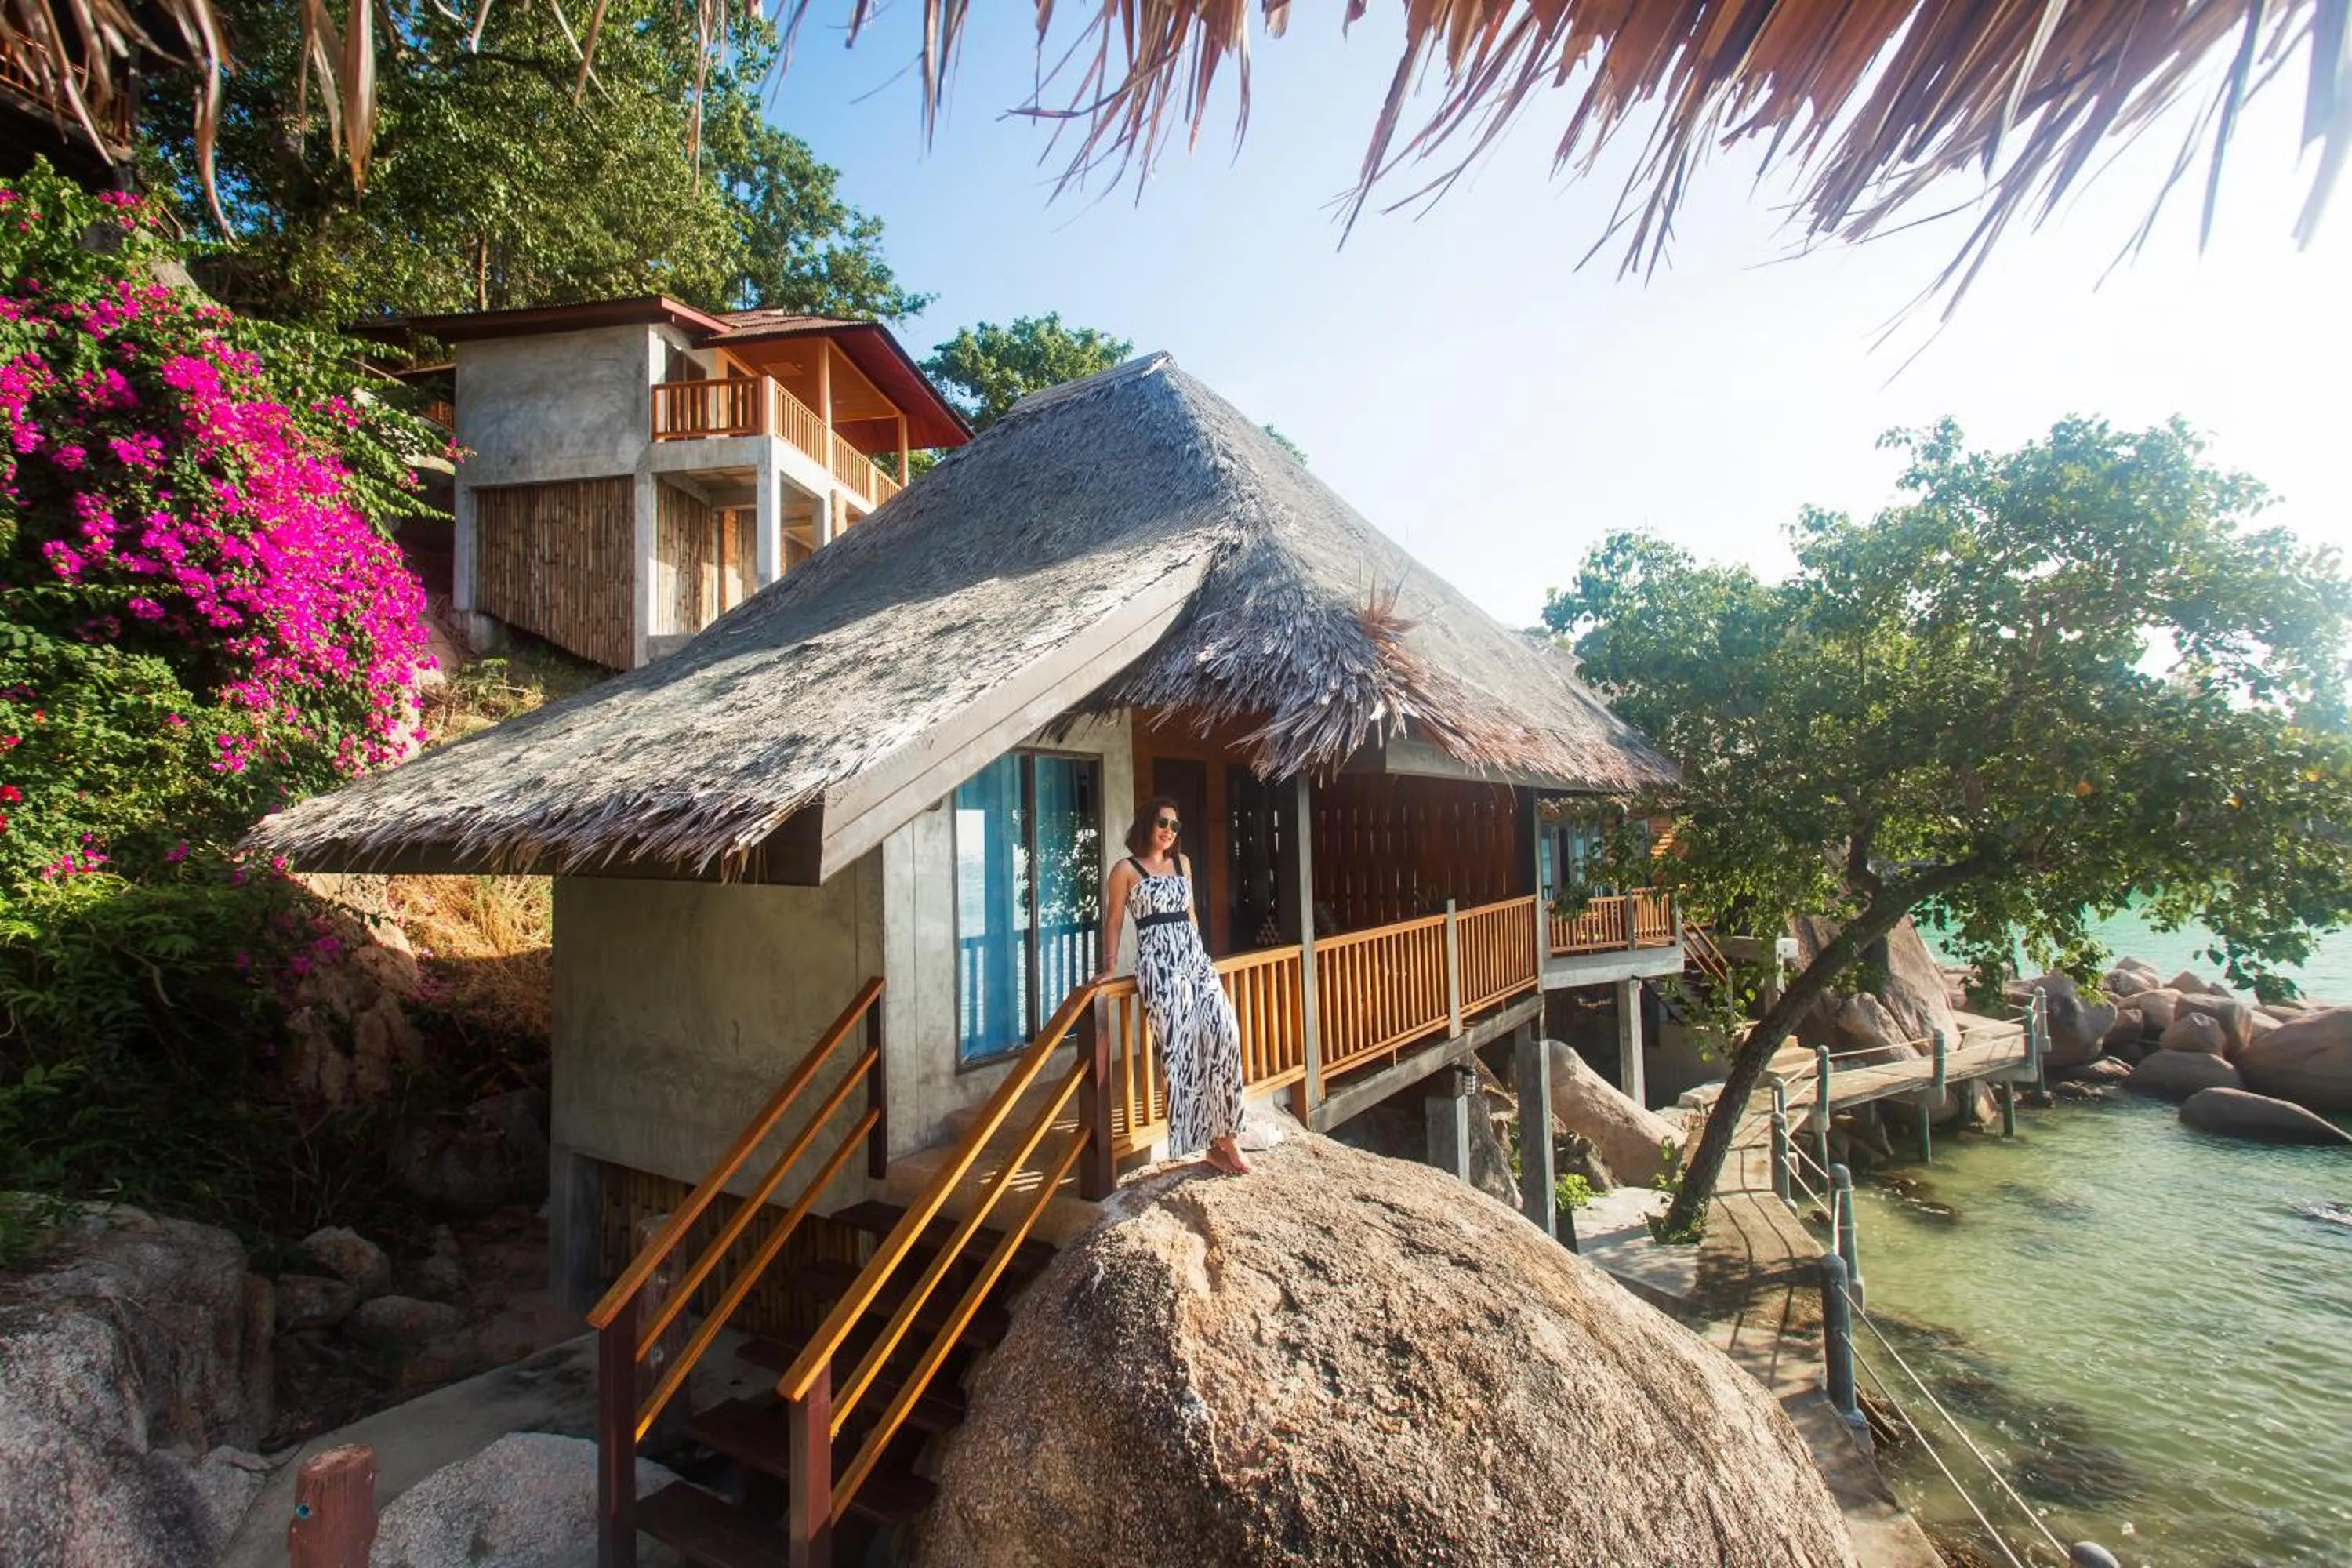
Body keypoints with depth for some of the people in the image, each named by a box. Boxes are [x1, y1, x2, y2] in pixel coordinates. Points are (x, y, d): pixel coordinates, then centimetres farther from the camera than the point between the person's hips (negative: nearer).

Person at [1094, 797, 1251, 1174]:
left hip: (1194, 958, 5)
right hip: (1157, 965, -5)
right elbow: (1113, 921, 1)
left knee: (1224, 1033, -12)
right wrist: (1109, 967, 0)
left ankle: (1223, 1135, -2)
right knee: (1184, 1048, -12)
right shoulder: (1126, 870, -1)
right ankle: (1220, 1140, 0)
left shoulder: (1183, 863, 16)